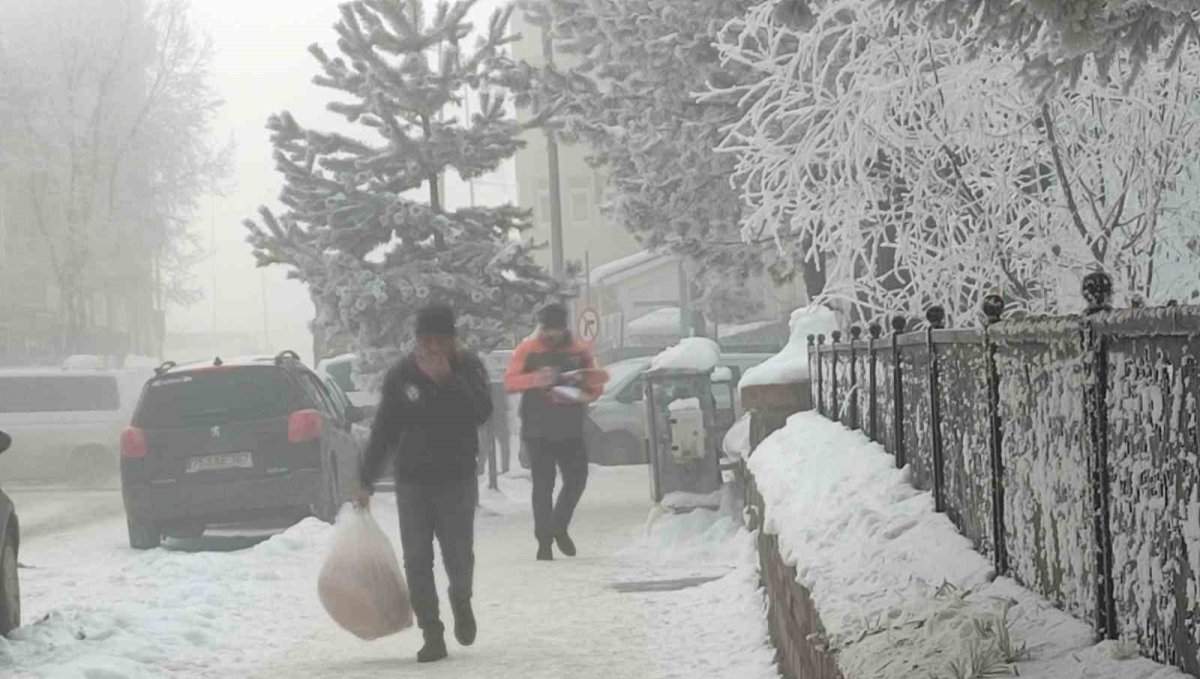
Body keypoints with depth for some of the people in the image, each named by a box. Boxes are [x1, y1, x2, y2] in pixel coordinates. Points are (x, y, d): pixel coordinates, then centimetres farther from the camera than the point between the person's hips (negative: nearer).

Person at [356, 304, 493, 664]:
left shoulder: (468, 367, -2)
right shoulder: (401, 376, 0)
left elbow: (481, 413, -17)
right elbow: (382, 431, 4)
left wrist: (448, 379, -27)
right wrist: (366, 482, 3)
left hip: (457, 477, -1)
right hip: (412, 481, 1)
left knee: (458, 556, -2)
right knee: (417, 560, -2)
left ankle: (461, 601, 31)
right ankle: (432, 634, 5)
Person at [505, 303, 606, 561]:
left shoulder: (580, 351, 7)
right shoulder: (528, 350, 1)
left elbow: (596, 386, 9)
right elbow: (510, 381, -7)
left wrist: (583, 394, -14)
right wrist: (535, 379, -26)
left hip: (570, 429, 3)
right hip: (537, 430, -2)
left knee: (576, 479, 0)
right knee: (543, 484, -3)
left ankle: (559, 528, 22)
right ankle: (544, 541, 0)